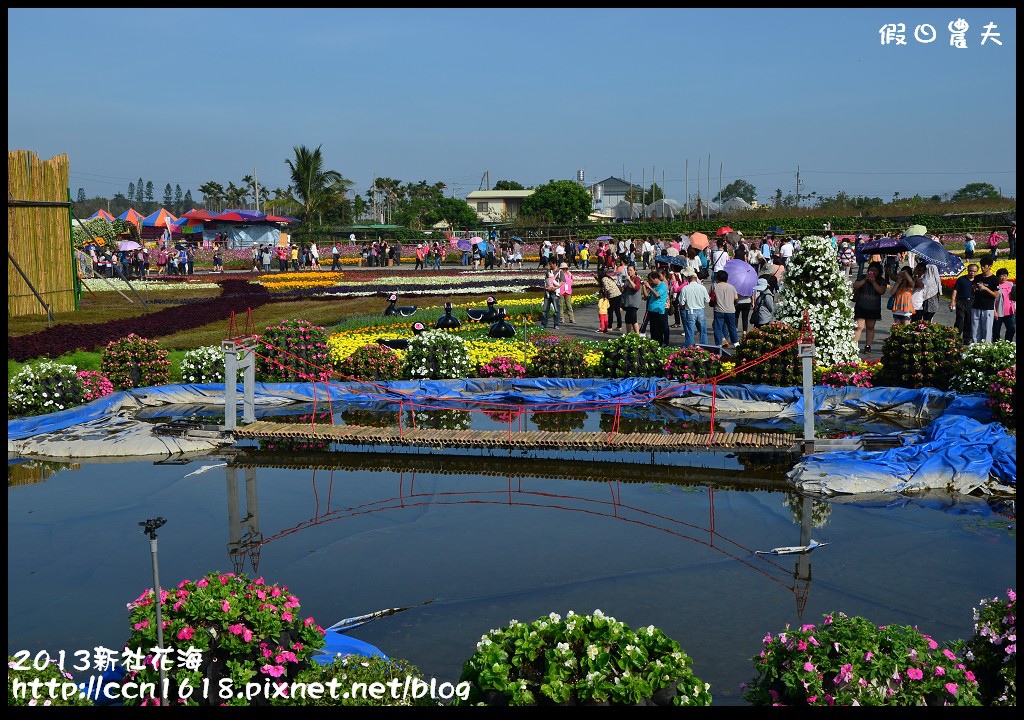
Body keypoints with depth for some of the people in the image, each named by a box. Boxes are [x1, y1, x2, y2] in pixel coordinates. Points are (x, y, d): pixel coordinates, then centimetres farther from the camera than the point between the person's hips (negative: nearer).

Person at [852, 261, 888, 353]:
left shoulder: (881, 281, 4)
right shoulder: (862, 278, 4)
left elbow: (882, 291, -11)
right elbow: (855, 286, -8)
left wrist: (873, 282, -17)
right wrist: (865, 280, -16)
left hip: (874, 308, 2)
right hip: (861, 306, -2)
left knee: (870, 327, 8)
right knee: (859, 326, -11)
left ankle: (868, 346, 15)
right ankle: (854, 345, -14)